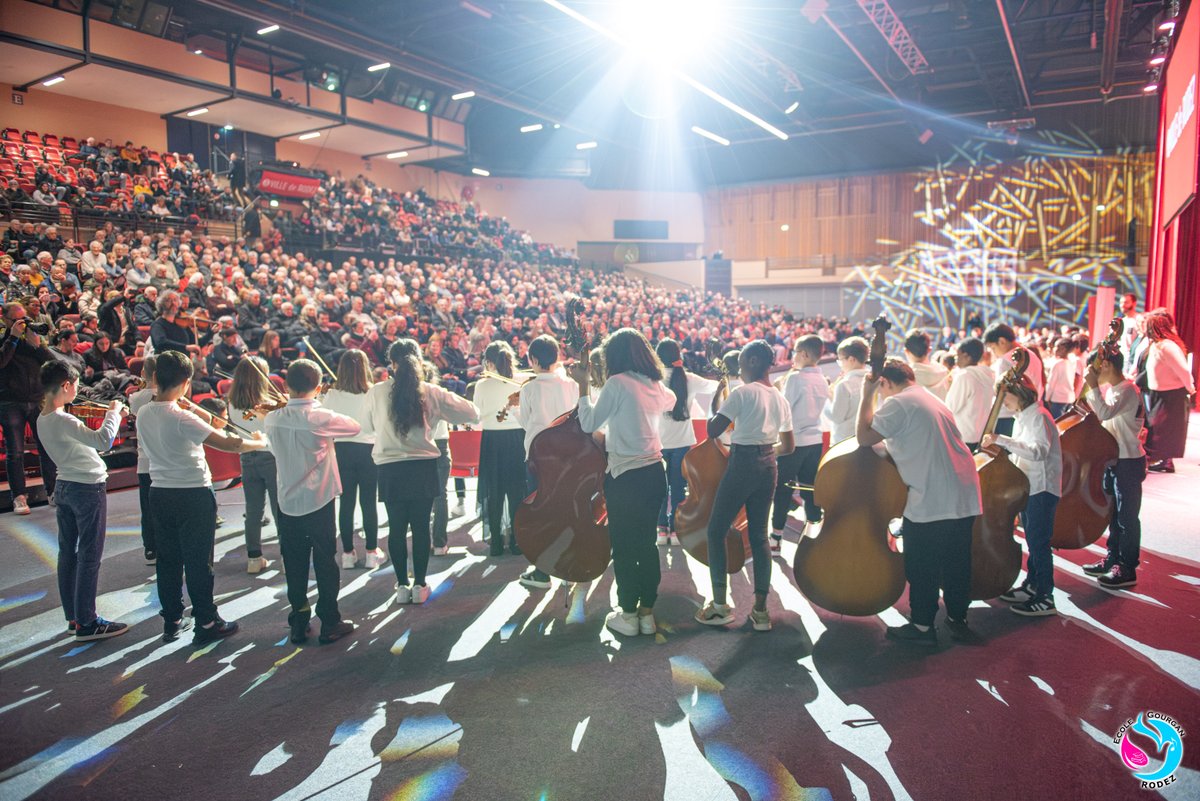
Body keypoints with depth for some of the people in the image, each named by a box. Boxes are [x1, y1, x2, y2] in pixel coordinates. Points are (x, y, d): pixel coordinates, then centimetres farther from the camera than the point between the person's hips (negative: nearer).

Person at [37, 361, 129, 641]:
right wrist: (113, 413, -17)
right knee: (89, 557, -2)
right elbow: (103, 441, -32)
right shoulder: (62, 420, -22)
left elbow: (86, 440, 14)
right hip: (88, 489, -10)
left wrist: (112, 417, 10)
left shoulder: (43, 419, 7)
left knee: (68, 553, 14)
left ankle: (73, 617, 24)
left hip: (64, 486, 10)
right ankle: (86, 624, 4)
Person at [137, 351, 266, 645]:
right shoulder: (181, 417, -22)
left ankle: (172, 622, 25)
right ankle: (206, 624, 12)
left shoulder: (143, 414, 0)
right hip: (194, 495, -7)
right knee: (198, 562, 2)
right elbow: (228, 444, -23)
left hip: (160, 493, 7)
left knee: (168, 560, 15)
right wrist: (258, 442, -8)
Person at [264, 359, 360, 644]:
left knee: (295, 566, 12)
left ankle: (298, 623, 20)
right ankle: (330, 623, 13)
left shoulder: (272, 419, -2)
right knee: (325, 562, 6)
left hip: (288, 503, 4)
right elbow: (356, 427, -3)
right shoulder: (321, 418, -16)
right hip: (319, 502, -4)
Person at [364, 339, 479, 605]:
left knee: (397, 527, 11)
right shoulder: (432, 393, -6)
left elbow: (368, 428, 10)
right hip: (423, 467, 0)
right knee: (421, 526, 9)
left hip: (390, 469, 0)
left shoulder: (375, 393, -6)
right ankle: (419, 585, 15)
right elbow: (472, 414, 1)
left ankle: (402, 585, 17)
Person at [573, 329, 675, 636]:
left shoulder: (617, 383, -14)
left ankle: (628, 615, 14)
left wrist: (583, 384, -5)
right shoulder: (656, 385, 7)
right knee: (647, 542, 15)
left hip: (625, 477, -7)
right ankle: (647, 613, 23)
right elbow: (670, 402, 31)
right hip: (654, 472, 7)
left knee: (623, 546, 6)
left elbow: (588, 423, -11)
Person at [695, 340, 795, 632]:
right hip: (768, 468, 7)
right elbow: (789, 446, 17)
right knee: (759, 536, 12)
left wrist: (715, 407, 2)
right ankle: (760, 610, 14)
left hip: (742, 464, -7)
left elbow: (713, 431, -15)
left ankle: (720, 605, 5)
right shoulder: (780, 399, 11)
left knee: (716, 531, 5)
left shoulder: (742, 393, -11)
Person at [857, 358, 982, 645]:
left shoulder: (897, 403, -10)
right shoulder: (933, 401, 19)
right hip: (963, 495, 9)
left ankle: (922, 626, 12)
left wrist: (867, 395, -6)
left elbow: (865, 437, -15)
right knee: (956, 562, 17)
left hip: (930, 501, -9)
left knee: (921, 567, 4)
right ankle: (958, 618, 29)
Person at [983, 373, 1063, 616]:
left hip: (1042, 489, -10)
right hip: (1028, 487, 10)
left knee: (1039, 542, -7)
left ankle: (1045, 598, -1)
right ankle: (1031, 585, 30)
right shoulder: (1021, 418, 12)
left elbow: (1039, 451, -32)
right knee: (1032, 540, 18)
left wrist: (1002, 440, -37)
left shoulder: (1038, 416, -16)